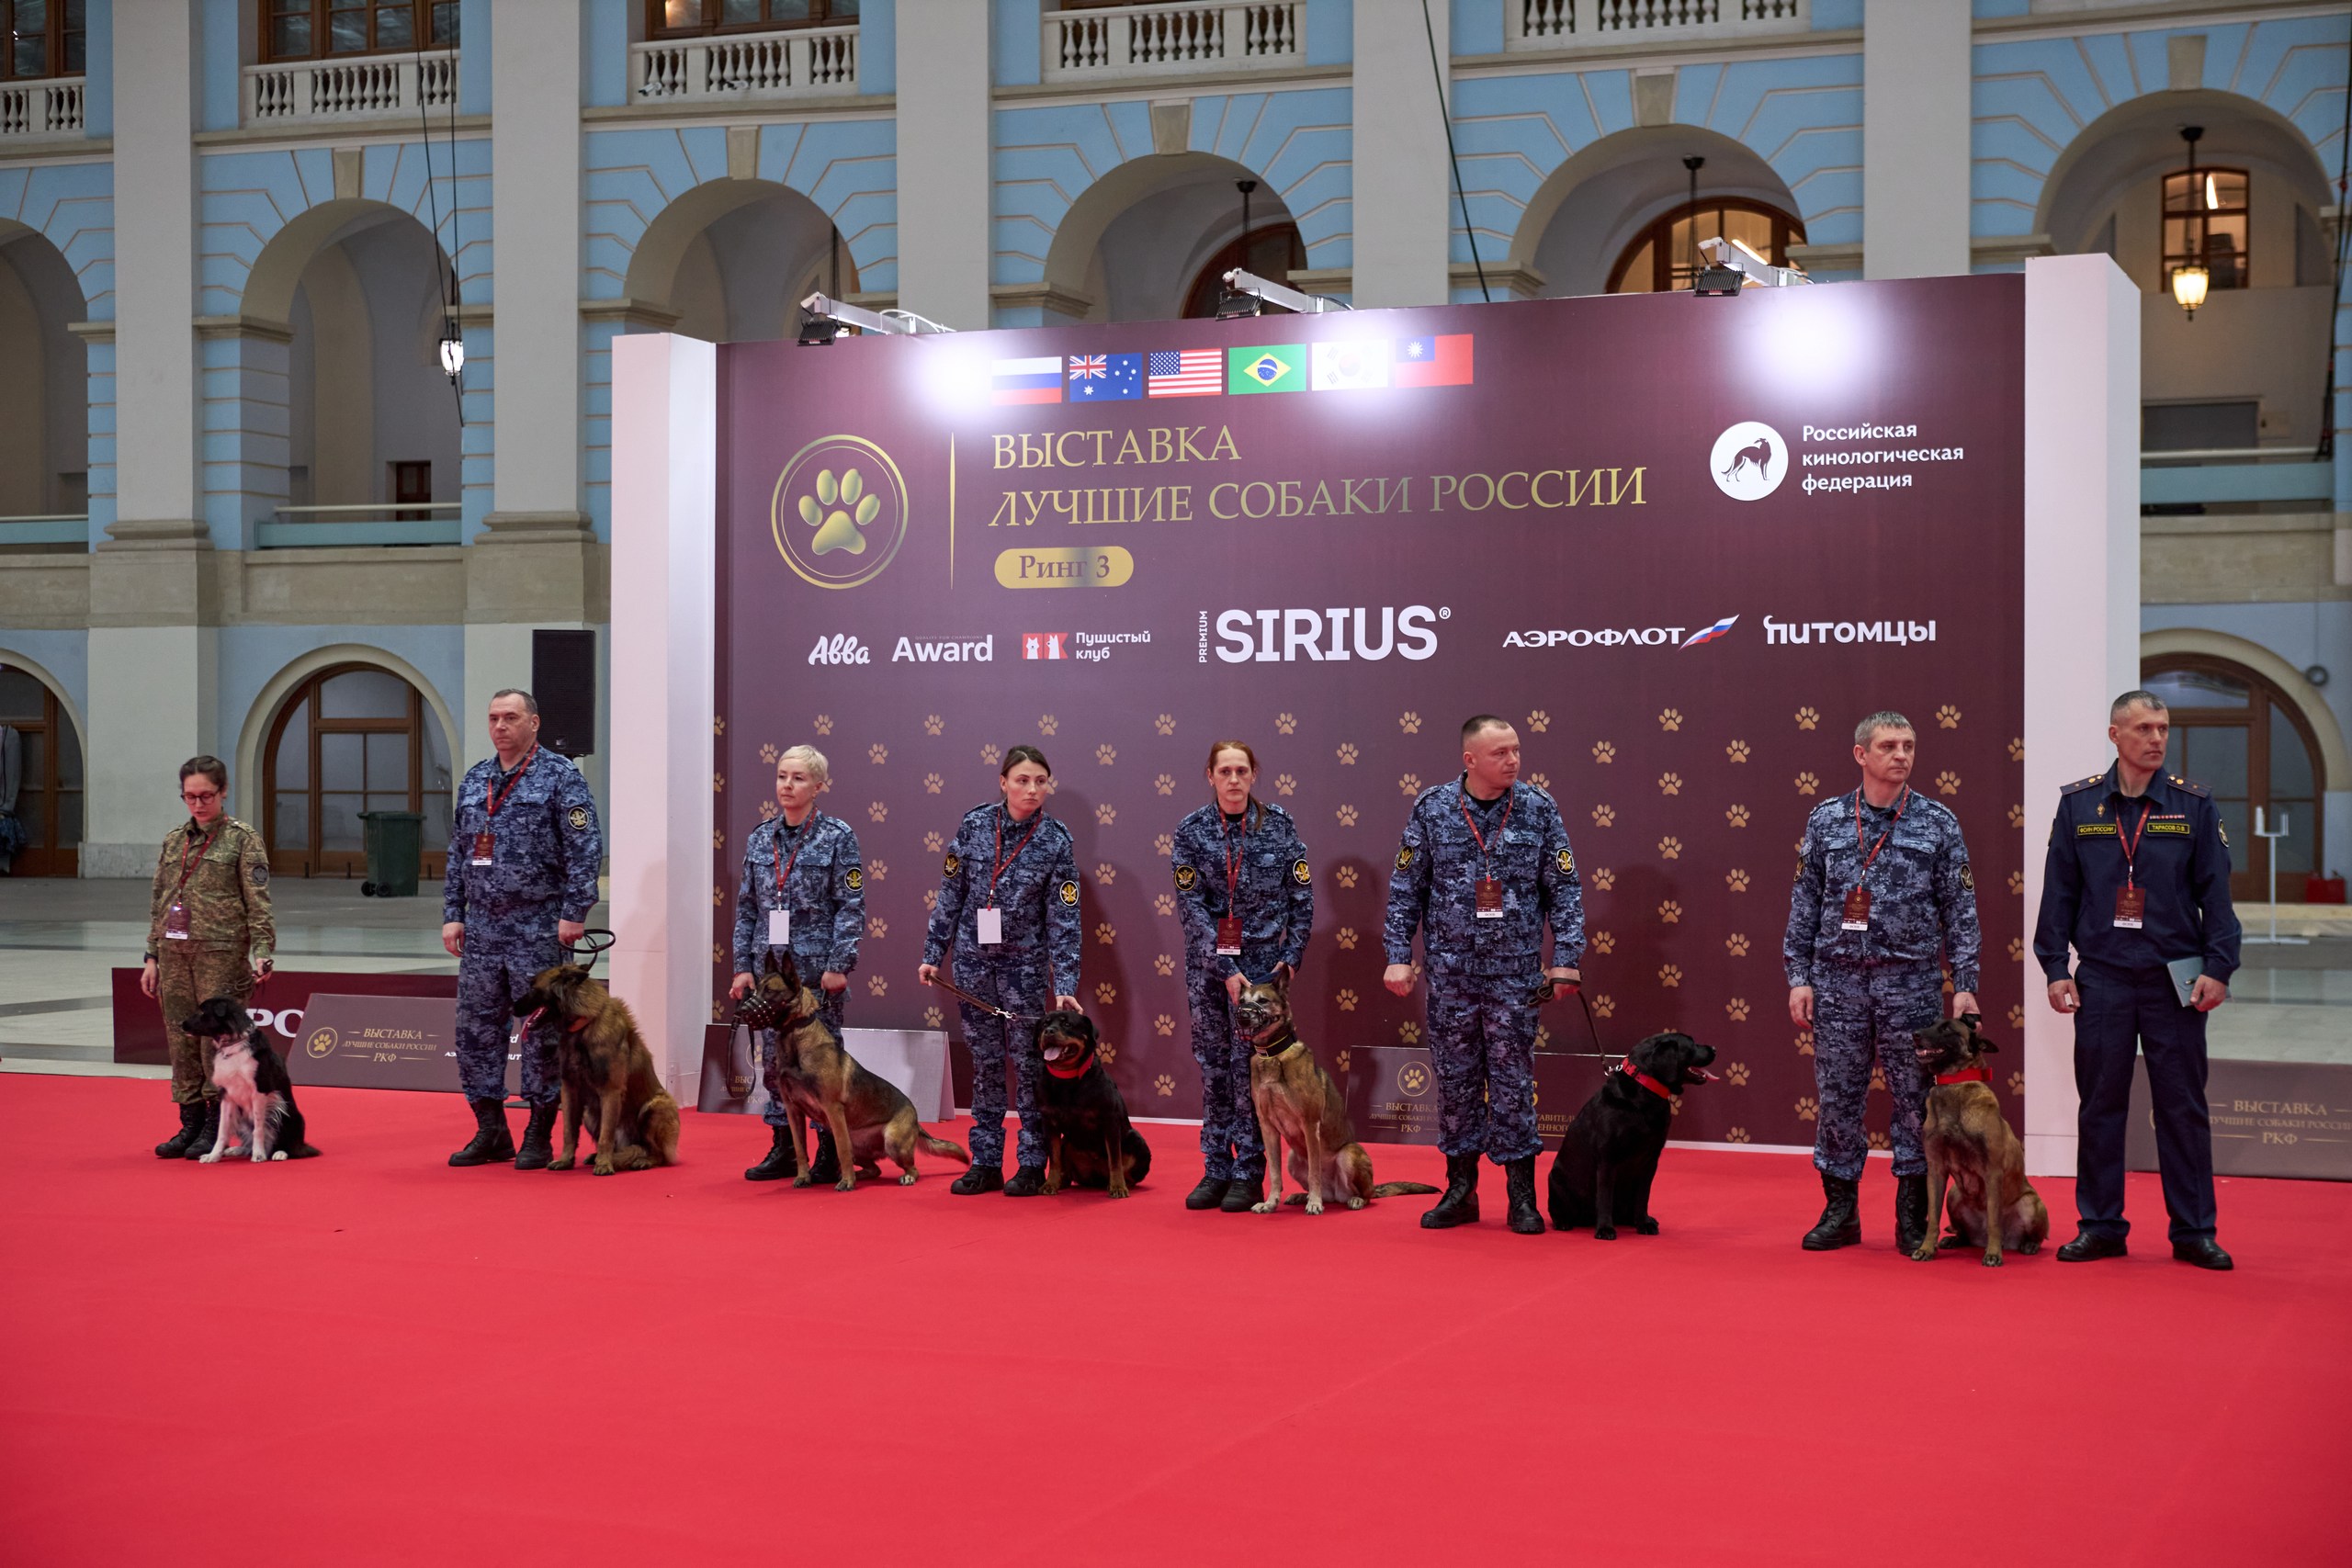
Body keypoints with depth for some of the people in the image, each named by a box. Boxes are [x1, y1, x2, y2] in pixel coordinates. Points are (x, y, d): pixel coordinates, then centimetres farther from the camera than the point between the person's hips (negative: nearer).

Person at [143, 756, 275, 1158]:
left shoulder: (243, 840, -1)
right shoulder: (173, 841, 15)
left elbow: (259, 904, -5)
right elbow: (158, 902, 18)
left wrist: (262, 952, -15)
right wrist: (152, 957, 14)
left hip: (221, 954, -5)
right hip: (175, 953, 5)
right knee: (181, 1039, 6)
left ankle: (218, 1127, 1)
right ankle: (191, 1123, 13)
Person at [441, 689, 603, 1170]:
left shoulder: (560, 776, -4)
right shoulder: (474, 779, 14)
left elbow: (585, 848, -10)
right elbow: (458, 853, 18)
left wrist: (574, 913, -15)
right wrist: (452, 913, 10)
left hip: (538, 929, -6)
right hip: (481, 928, 6)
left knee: (540, 1031, -1)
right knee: (476, 1029, 7)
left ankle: (539, 1136, 7)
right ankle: (491, 1133, 16)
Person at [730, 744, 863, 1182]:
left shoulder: (838, 837, -4)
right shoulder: (760, 838, 9)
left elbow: (851, 907, -7)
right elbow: (746, 906, 11)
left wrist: (839, 965, -13)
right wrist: (743, 965, 5)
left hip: (816, 966, -4)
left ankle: (829, 1152, 8)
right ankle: (783, 1149, 16)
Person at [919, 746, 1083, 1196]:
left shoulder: (1056, 841, -8)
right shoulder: (974, 824, -2)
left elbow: (1064, 918, -9)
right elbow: (951, 893, 5)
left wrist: (1065, 986, -14)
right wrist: (933, 953, 5)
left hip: (1025, 963, -2)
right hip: (973, 958, 2)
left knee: (1028, 1062, 0)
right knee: (985, 1062, 7)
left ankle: (1033, 1165, 8)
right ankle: (986, 1163, 14)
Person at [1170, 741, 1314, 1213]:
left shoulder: (1279, 825, -1)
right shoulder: (1191, 832, -2)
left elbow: (1302, 898, 2)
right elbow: (1192, 906, -6)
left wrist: (1290, 958, -5)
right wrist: (1226, 970, -12)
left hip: (1263, 958, -1)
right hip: (1207, 962, 1)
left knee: (1249, 1065, -4)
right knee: (1213, 1066, 4)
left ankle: (1249, 1175, 2)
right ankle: (1215, 1171, 10)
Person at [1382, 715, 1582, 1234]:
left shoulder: (1539, 810, 0)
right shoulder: (1431, 810, 0)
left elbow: (1564, 889, 2)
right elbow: (1406, 888, 4)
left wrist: (1565, 957, -5)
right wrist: (1398, 955, -1)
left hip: (1514, 971, -1)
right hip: (1450, 970, 1)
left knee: (1513, 1080, 1)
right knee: (1455, 1079, 7)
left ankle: (1522, 1196, 8)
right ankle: (1460, 1191, 17)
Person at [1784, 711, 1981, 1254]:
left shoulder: (1939, 823, 2)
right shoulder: (1826, 820, 6)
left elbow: (1960, 910, 2)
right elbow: (1804, 904, 7)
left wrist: (1964, 984, -4)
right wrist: (1799, 977, 1)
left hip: (1911, 981, -1)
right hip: (1838, 980, 1)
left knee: (1915, 1101, 2)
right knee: (1837, 1098, 5)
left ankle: (1913, 1219, 12)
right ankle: (1840, 1212, 16)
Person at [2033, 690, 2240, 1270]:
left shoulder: (2193, 804, 3)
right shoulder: (2078, 804, 5)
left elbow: (2215, 891, 3)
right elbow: (2058, 892, 7)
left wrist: (2217, 968, -5)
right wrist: (2054, 967, 1)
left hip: (2175, 979, -1)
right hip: (2101, 979, 1)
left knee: (2183, 1106, 2)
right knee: (2100, 1106, 5)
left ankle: (2194, 1231, 10)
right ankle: (2100, 1226, 14)